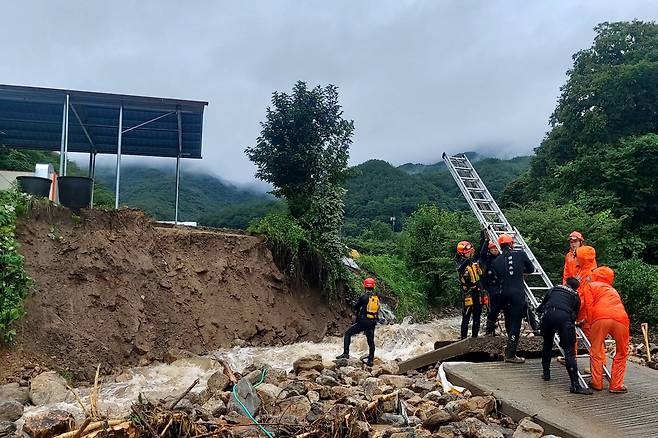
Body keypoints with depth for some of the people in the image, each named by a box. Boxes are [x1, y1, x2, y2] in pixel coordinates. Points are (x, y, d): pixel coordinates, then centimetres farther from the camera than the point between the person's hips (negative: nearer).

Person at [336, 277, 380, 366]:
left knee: (347, 334, 5)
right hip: (373, 322, 5)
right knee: (371, 341, 14)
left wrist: (358, 315, 19)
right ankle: (370, 360, 18)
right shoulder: (377, 297, 5)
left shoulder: (364, 297, -9)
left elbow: (355, 308, 1)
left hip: (363, 321, -5)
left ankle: (345, 353, -6)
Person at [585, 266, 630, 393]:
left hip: (601, 318, -4)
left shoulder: (592, 286, 22)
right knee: (621, 354, 19)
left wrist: (591, 322, 14)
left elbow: (590, 306, 7)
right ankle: (616, 385, 17)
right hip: (621, 319, 4)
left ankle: (597, 384, 14)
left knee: (596, 351, 11)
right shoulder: (612, 290, 37)